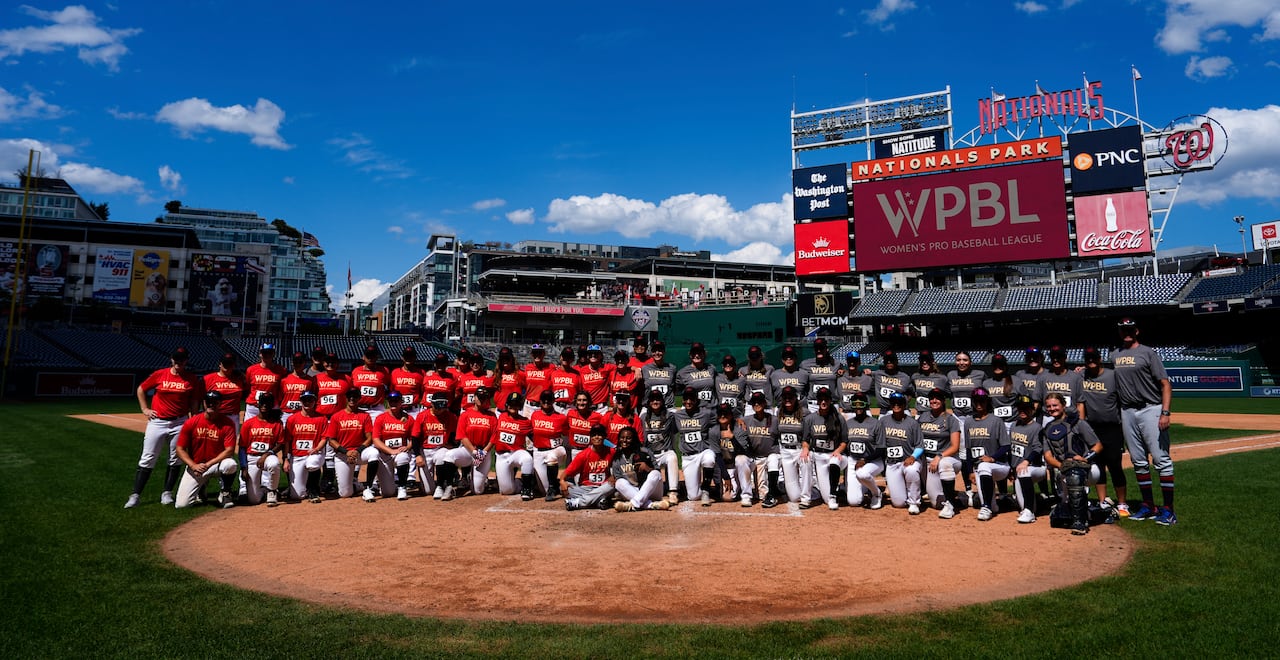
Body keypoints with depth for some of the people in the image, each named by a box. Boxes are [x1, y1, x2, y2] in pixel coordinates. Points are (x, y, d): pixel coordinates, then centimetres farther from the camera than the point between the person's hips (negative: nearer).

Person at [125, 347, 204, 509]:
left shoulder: (193, 379, 1)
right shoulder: (159, 374, 1)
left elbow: (194, 403, 6)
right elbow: (141, 389, 13)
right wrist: (145, 409, 5)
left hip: (180, 423, 1)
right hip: (157, 421, 0)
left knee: (176, 460, 5)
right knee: (147, 459, -2)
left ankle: (167, 493, 17)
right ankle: (135, 495, 2)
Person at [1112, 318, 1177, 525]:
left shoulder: (1148, 353, -1)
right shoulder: (1114, 356, 14)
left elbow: (1165, 384, -6)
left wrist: (1165, 413, -16)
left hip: (1150, 409, -5)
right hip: (1127, 412, 5)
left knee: (1161, 459, -6)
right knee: (1138, 461, 9)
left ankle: (1168, 509, -2)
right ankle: (1148, 506, 18)